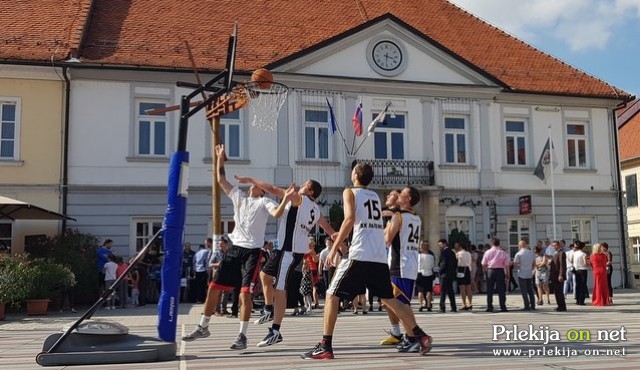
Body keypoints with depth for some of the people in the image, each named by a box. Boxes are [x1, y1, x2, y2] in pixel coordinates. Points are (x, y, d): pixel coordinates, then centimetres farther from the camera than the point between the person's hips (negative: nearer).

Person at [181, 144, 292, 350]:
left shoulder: (265, 202, 1)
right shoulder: (239, 196, 16)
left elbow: (277, 213, -19)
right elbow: (221, 180, 21)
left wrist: (286, 199, -36)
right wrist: (220, 159, 19)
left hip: (253, 251, -5)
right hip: (235, 248, 6)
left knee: (245, 293, -11)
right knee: (214, 287, 6)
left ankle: (242, 336, 0)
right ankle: (203, 327, 20)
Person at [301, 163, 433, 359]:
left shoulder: (350, 192, 4)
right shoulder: (375, 196, 22)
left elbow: (350, 219, -12)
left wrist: (334, 247, -11)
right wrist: (342, 235, 39)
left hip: (360, 255, -6)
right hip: (380, 258, 6)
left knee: (332, 295, 2)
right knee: (389, 299, 19)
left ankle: (325, 346, -3)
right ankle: (420, 336, 14)